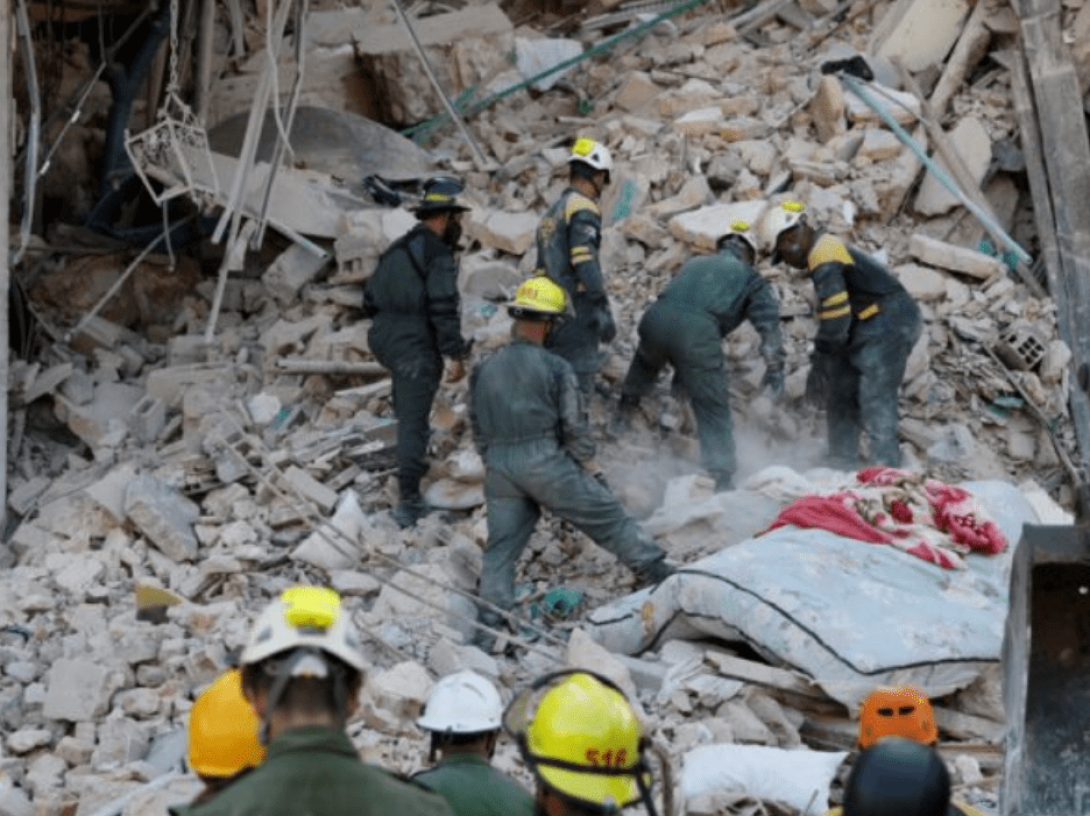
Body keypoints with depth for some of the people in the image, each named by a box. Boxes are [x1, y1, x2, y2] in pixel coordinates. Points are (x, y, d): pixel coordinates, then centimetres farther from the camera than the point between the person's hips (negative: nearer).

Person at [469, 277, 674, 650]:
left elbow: (478, 428, 14)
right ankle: (661, 574, 14)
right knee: (609, 519, 7)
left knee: (500, 548, 10)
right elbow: (574, 426, -5)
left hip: (499, 466, 4)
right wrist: (592, 468, 8)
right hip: (546, 462, -4)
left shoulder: (484, 370, 8)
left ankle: (489, 626, 5)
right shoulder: (555, 368, -6)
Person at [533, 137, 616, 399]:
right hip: (576, 314, -9)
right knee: (578, 390, -8)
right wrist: (603, 312, -20)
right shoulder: (583, 208, -9)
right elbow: (585, 263, -19)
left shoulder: (551, 214, 21)